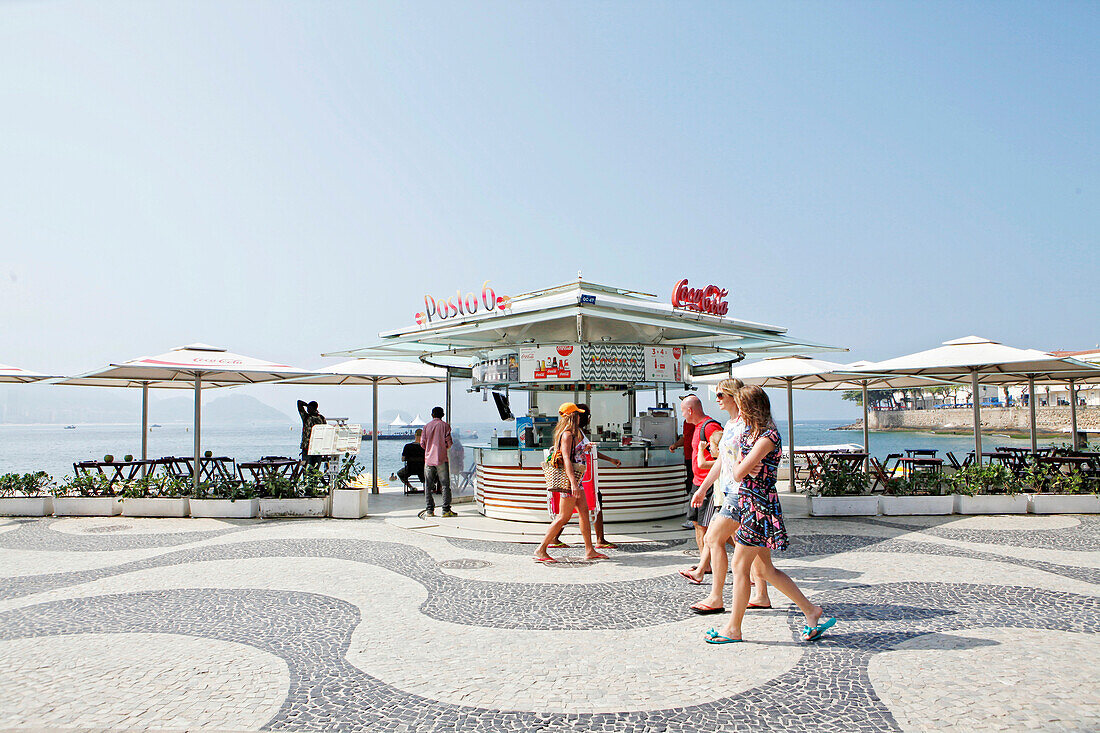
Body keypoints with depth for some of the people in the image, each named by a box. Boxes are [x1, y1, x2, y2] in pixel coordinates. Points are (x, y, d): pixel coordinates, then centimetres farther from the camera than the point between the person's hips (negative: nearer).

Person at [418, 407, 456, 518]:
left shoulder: (427, 426, 6)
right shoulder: (445, 426, -2)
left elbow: (422, 443, 2)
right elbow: (449, 442, -8)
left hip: (428, 459, 3)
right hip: (441, 459, -3)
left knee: (428, 486, 8)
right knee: (445, 485, 1)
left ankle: (429, 510, 6)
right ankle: (446, 510, -4)